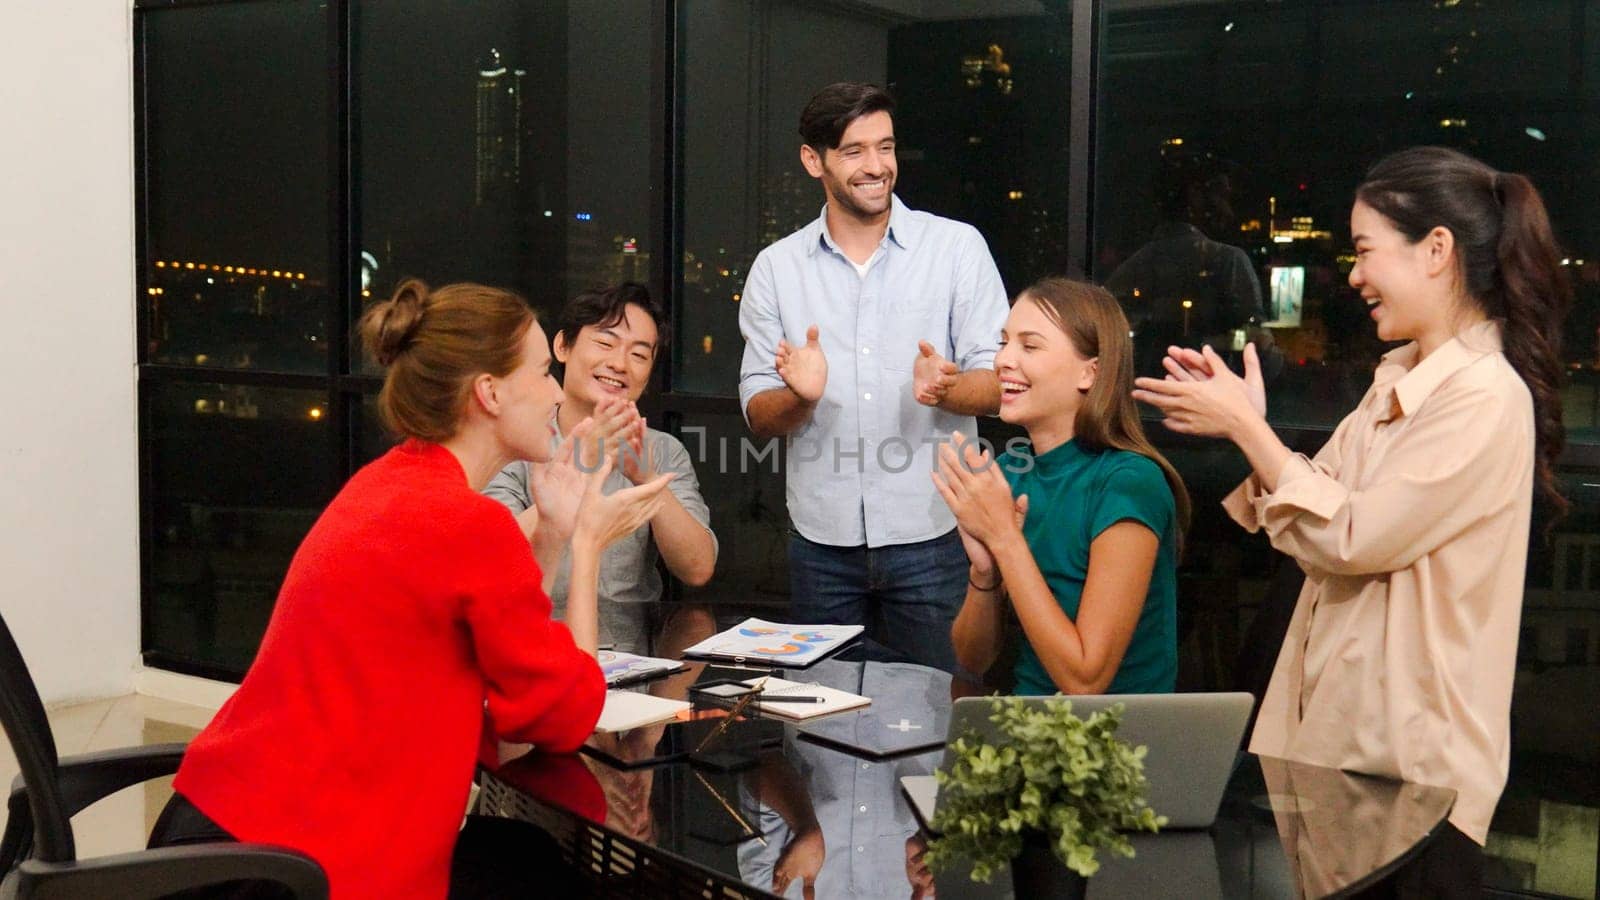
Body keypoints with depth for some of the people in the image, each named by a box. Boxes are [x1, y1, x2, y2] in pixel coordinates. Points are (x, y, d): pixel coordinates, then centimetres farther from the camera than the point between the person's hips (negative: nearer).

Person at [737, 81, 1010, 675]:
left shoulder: (958, 246, 2)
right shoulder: (776, 268, 6)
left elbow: (999, 382, -2)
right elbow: (759, 416, 5)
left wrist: (945, 389, -23)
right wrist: (799, 396, -17)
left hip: (932, 536, -1)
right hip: (822, 542, 2)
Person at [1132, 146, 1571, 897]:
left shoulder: (1485, 399, -18)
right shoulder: (1402, 379, 10)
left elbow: (1350, 539, -20)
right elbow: (1321, 521, 10)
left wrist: (1246, 428, -14)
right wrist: (1246, 424, -2)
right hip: (1337, 727, 9)